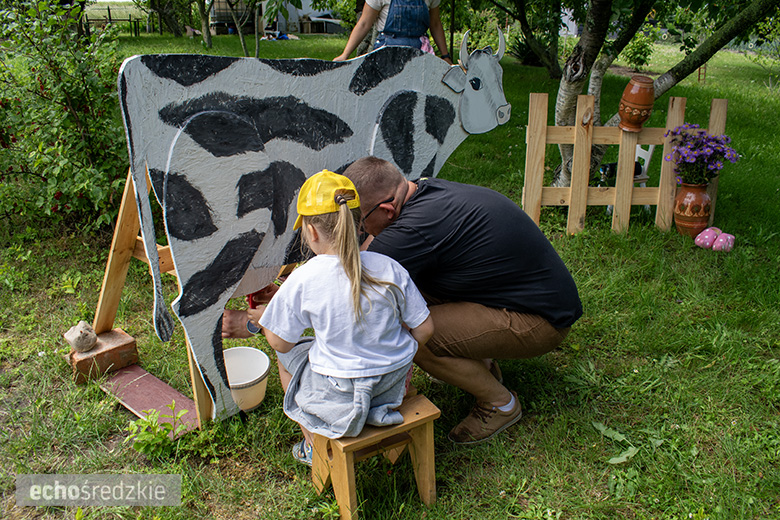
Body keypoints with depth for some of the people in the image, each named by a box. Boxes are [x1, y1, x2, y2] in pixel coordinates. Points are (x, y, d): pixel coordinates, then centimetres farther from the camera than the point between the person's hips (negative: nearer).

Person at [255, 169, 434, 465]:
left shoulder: (302, 279, -18)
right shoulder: (389, 268, -10)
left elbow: (280, 342, -8)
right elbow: (423, 329, -4)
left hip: (337, 394, -3)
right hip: (394, 384, 3)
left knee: (287, 356, 25)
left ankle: (314, 446, 32)